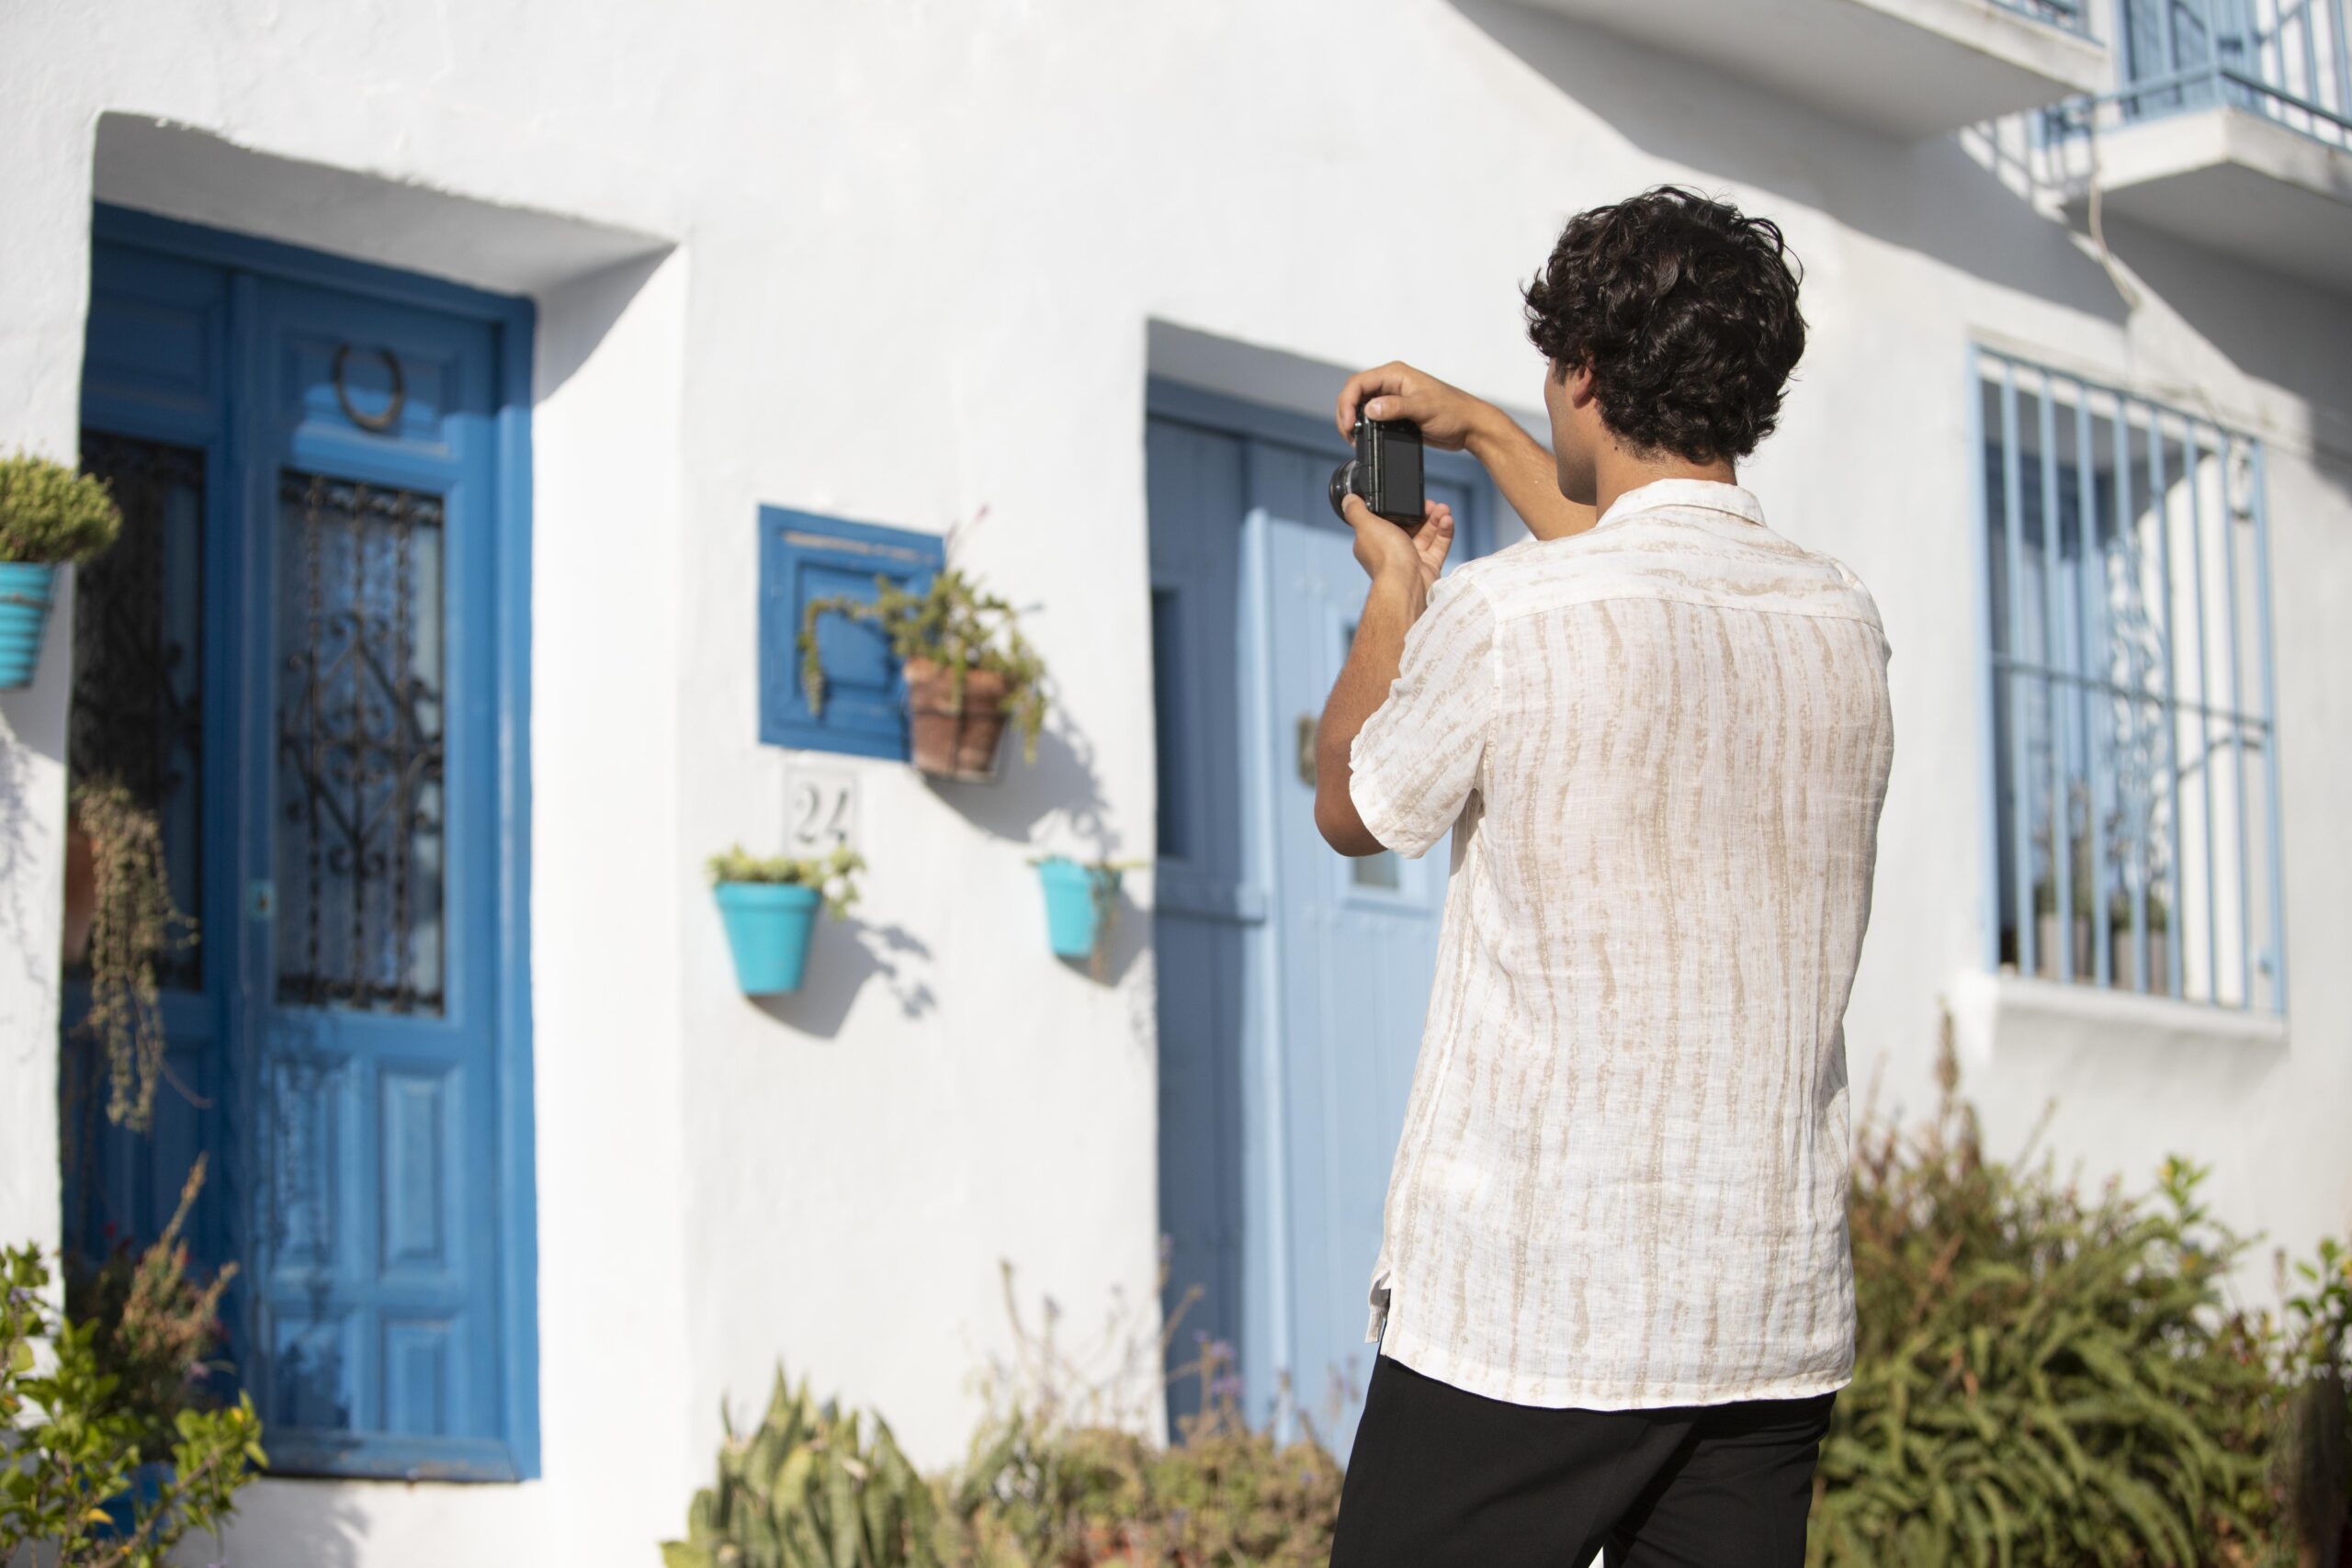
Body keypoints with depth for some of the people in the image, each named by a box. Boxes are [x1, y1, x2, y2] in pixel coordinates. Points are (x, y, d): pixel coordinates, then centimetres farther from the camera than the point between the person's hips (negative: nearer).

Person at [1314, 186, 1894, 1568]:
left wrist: (1395, 592, 25)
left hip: (1522, 1311, -5)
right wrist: (1480, 430, 41)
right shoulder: (1845, 622, 7)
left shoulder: (1504, 615, -12)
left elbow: (1352, 809, 9)